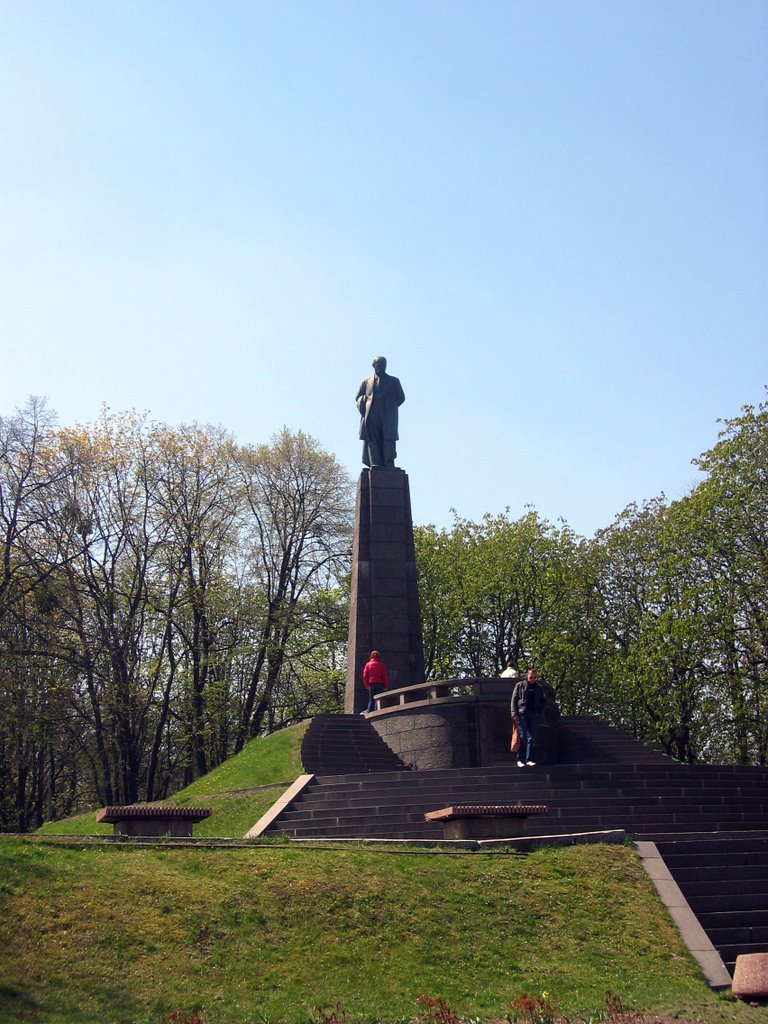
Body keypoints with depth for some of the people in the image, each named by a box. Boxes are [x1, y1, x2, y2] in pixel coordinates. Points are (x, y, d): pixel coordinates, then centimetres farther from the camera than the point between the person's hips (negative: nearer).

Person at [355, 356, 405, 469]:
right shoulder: (367, 381, 22)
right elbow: (358, 398, 19)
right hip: (371, 416, 1)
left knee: (388, 440, -13)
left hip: (388, 417, -1)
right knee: (373, 442, -10)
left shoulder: (393, 381, 21)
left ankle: (388, 467, -18)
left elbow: (401, 397, 16)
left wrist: (391, 407, 4)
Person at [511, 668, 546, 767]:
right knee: (523, 737, -8)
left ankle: (529, 759, 5)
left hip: (534, 714, 3)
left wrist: (539, 711, 8)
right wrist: (514, 714, -8)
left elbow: (544, 700, 23)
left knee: (532, 738, 2)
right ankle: (520, 759, -5)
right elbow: (514, 699, 1)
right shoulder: (520, 685, 6)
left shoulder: (538, 688, 14)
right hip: (522, 713, -3)